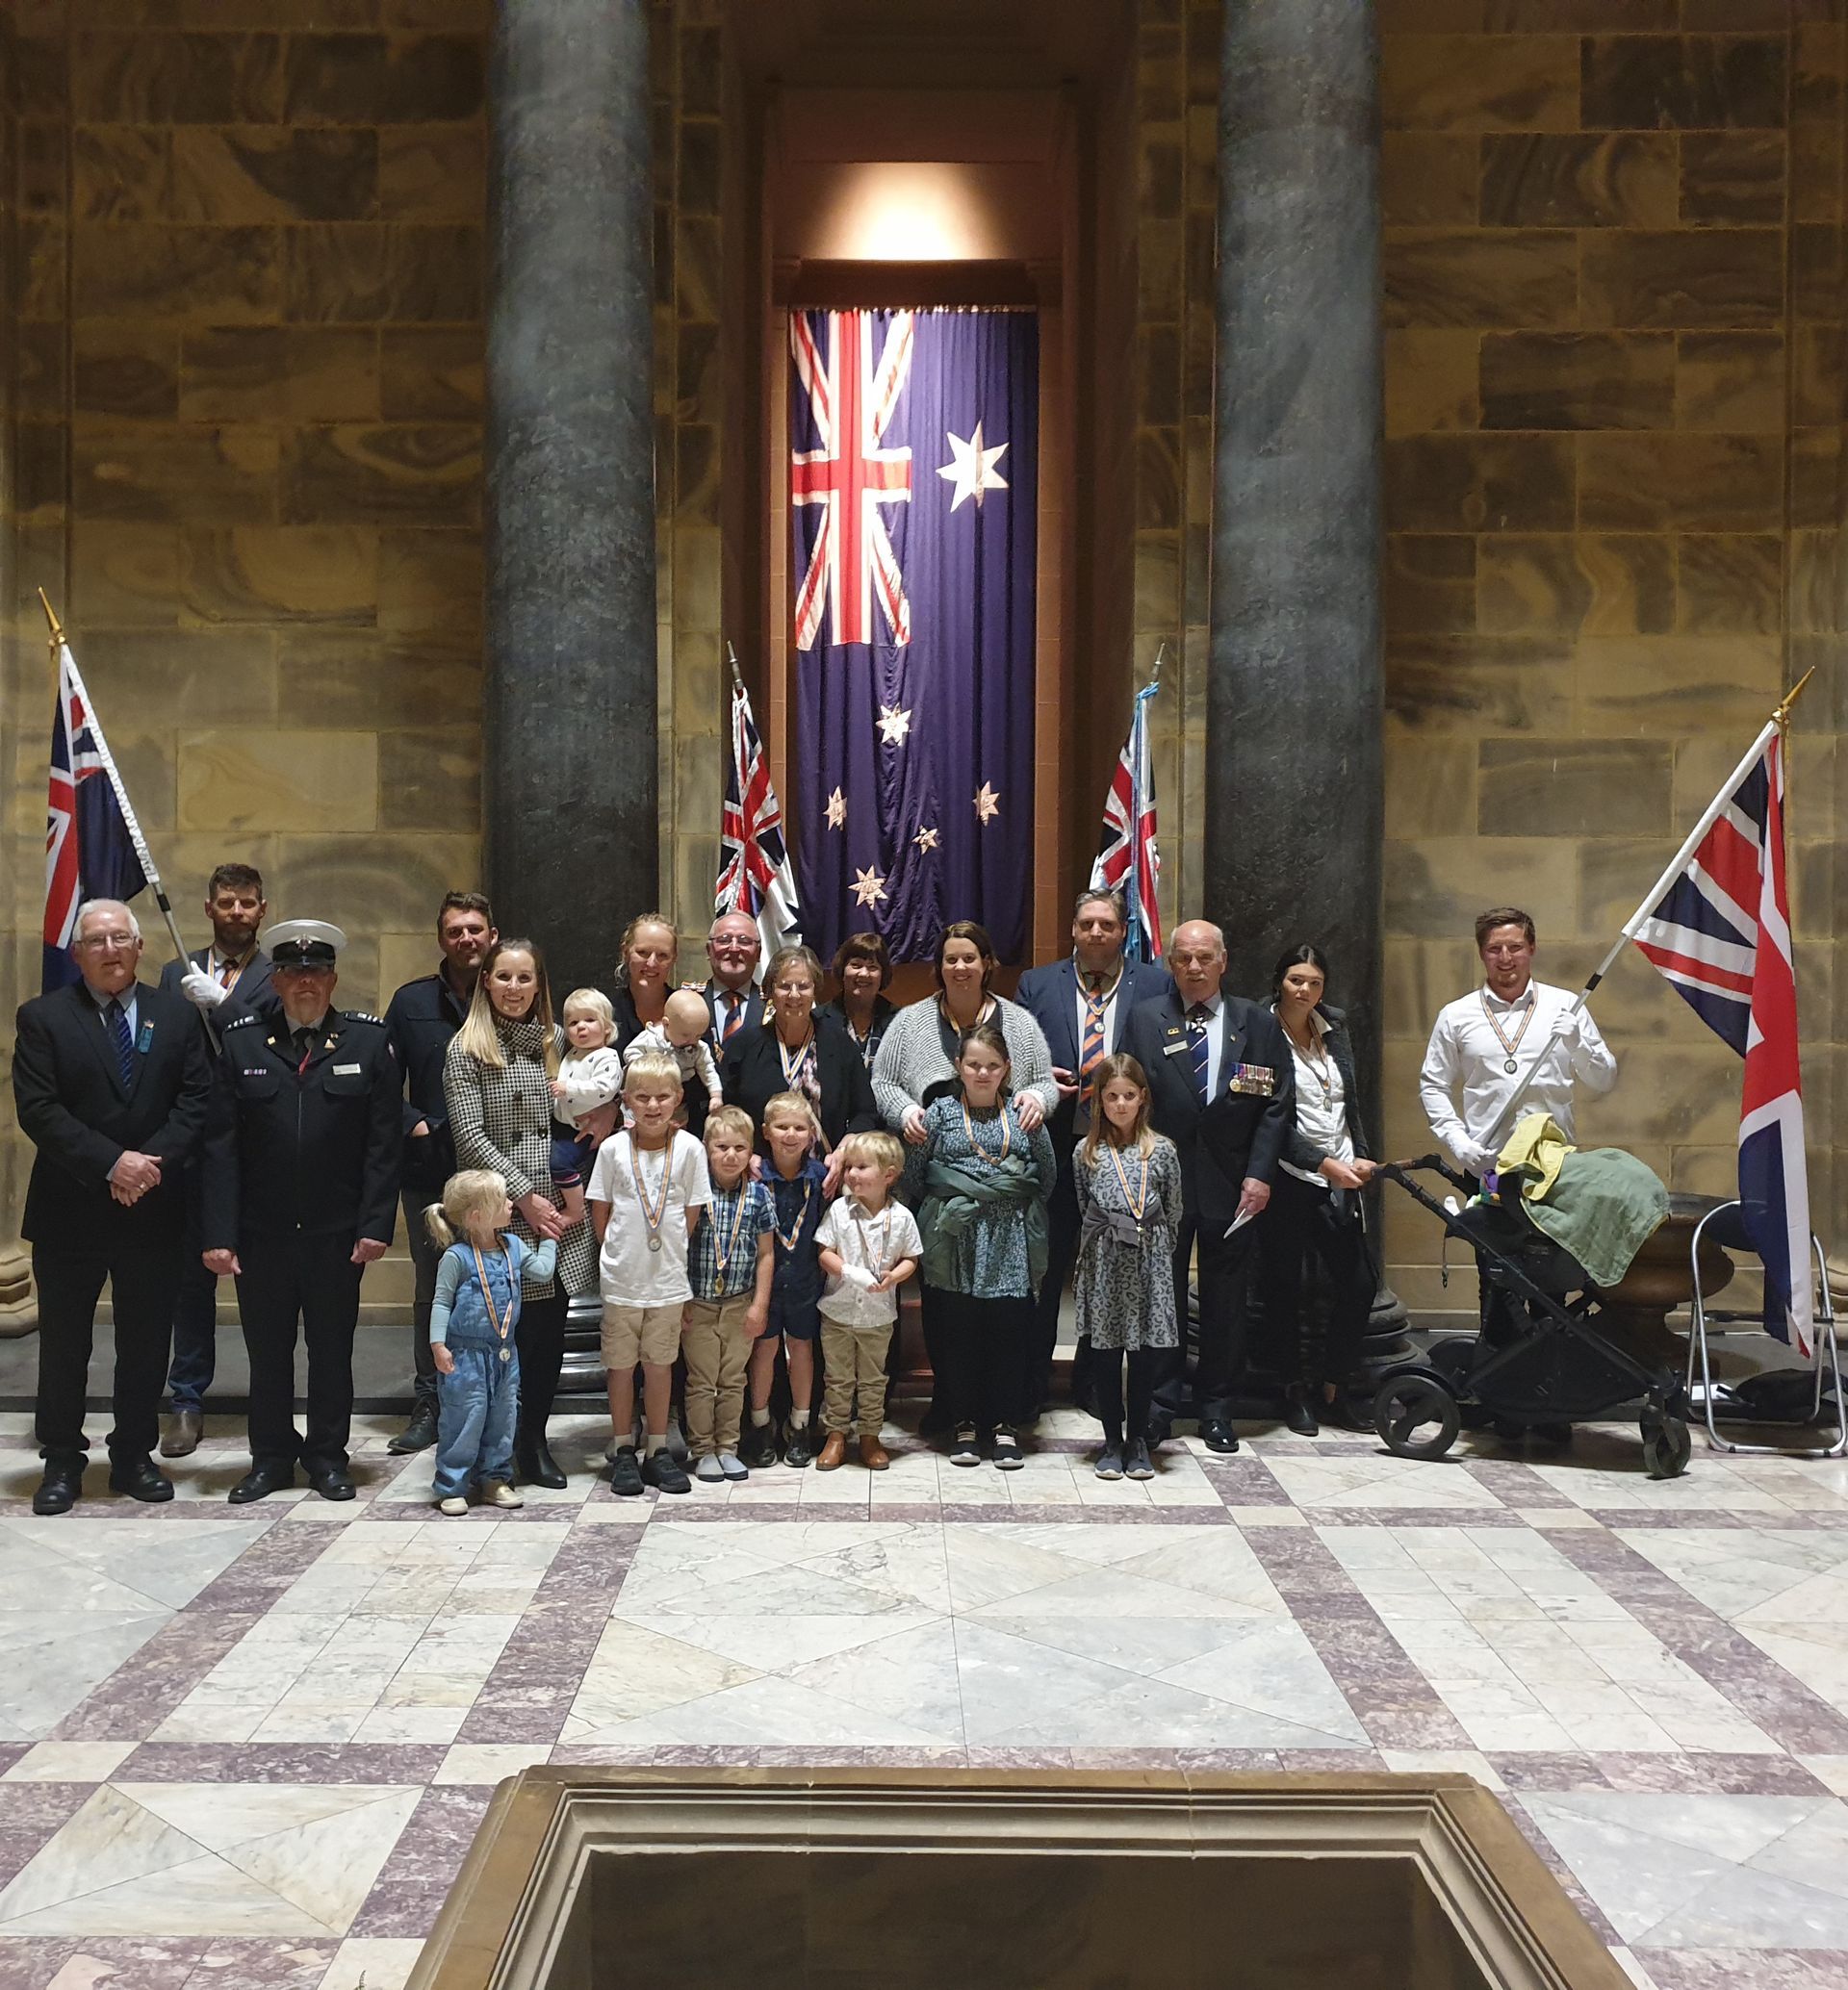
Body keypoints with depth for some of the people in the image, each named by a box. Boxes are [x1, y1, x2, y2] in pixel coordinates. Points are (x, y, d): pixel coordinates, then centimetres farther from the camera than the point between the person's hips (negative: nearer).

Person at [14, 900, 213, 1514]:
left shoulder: (176, 1014, 6)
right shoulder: (43, 1018, -1)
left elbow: (196, 1100, 0)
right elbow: (38, 1111, -9)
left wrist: (153, 1162, -14)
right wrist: (111, 1163, -18)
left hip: (153, 1207, 2)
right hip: (69, 1211, -1)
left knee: (146, 1344, 9)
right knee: (63, 1344, 8)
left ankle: (134, 1457, 22)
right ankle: (62, 1463, 22)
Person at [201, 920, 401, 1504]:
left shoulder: (370, 1041, 0)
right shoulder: (242, 1042, 2)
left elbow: (384, 1143, -2)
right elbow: (221, 1146, 0)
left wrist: (375, 1226, -8)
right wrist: (218, 1233, -6)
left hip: (337, 1235, -1)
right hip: (261, 1233, 1)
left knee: (332, 1348, 10)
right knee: (267, 1350, 11)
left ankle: (327, 1455, 26)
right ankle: (270, 1457, 27)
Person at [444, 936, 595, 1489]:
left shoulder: (555, 1041, 12)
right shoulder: (466, 1049, 0)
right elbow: (470, 1135, -7)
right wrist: (524, 1196, -11)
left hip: (558, 1208, 4)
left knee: (549, 1330, 5)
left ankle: (534, 1439, 20)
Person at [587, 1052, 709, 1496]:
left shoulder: (690, 1148, -6)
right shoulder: (613, 1148, -5)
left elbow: (693, 1213, 2)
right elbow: (600, 1211, 3)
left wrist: (671, 1252, 1)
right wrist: (617, 1254, 1)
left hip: (668, 1277, 0)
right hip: (622, 1276, 0)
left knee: (660, 1362, 10)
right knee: (621, 1364, 9)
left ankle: (658, 1451, 22)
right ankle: (623, 1453, 21)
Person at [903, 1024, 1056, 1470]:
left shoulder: (1024, 1114, 5)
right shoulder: (941, 1111, 3)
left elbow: (1048, 1173, 11)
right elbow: (913, 1172, 6)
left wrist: (1022, 1210, 9)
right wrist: (941, 1208, 7)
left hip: (1011, 1242, 1)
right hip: (957, 1242, 0)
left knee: (1011, 1330, 1)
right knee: (958, 1330, 4)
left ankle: (1006, 1425, 14)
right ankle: (964, 1424, 17)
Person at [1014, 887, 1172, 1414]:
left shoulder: (1156, 985, 3)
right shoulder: (1037, 984, 6)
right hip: (1055, 1148, 0)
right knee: (1045, 1267, 8)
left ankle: (1093, 1380, 25)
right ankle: (1032, 1381, 20)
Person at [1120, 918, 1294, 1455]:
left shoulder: (1258, 1023, 5)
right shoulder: (1144, 1019, 3)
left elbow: (1278, 1104, 2)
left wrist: (1259, 1173, -6)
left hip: (1232, 1184, 1)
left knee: (1225, 1300, 8)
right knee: (1161, 1295, 6)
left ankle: (1216, 1409, 20)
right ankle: (1159, 1404, 17)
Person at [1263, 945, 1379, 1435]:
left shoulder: (1334, 1031, 13)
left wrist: (1360, 1158, 7)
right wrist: (1325, 1164, -14)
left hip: (1340, 1178, 5)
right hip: (1289, 1178, -5)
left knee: (1360, 1283, 1)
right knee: (1286, 1288, 2)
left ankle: (1330, 1384, 19)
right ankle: (1296, 1390, 17)